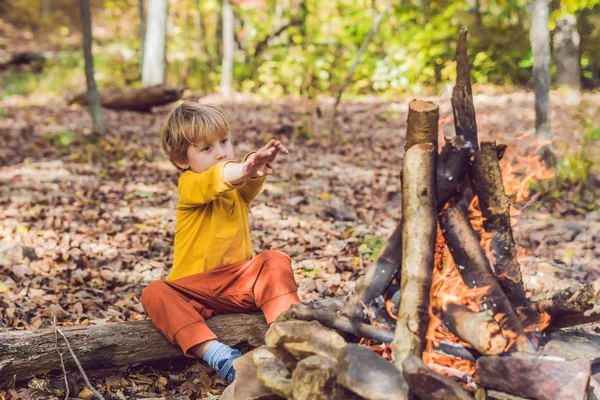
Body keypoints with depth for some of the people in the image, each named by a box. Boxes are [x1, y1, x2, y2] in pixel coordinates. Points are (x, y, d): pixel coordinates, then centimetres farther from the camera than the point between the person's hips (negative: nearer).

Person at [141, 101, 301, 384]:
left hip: (242, 281, 3)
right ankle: (215, 353, -43)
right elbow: (214, 180, -33)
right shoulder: (190, 185, -7)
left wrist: (260, 162, -48)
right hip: (196, 291, -2)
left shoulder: (241, 185, 6)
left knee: (276, 261, -22)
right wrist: (244, 168, -58)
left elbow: (251, 181, -21)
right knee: (155, 294, -29)